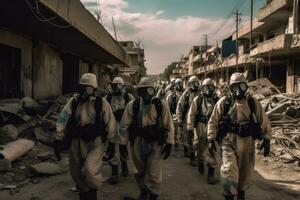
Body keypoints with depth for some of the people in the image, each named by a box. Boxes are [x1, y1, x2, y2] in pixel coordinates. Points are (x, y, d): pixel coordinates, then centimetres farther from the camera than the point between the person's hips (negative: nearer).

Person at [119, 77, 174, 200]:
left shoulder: (161, 105, -4)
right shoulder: (132, 106, -1)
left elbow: (169, 126, -2)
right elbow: (125, 126, 2)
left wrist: (169, 144, -4)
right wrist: (122, 144, 0)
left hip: (156, 143, -2)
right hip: (138, 143, 2)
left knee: (154, 174, -1)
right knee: (140, 171, 19)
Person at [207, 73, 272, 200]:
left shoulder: (253, 102, 2)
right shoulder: (224, 102, -2)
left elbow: (264, 122, 6)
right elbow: (213, 121, 1)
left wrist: (266, 140, 0)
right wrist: (211, 140, -3)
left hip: (247, 142, 3)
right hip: (229, 141, -2)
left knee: (245, 171, 16)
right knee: (229, 170, -13)